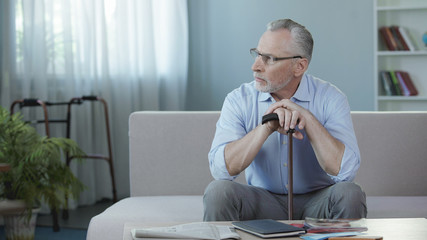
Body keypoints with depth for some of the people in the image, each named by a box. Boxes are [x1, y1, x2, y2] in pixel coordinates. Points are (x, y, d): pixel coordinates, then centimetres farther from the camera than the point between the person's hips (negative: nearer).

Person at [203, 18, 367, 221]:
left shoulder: (330, 99, -8)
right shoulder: (239, 100, -5)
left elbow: (344, 171, -20)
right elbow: (221, 168, -18)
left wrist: (308, 118, -24)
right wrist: (267, 126, -27)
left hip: (316, 202, 0)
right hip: (263, 202, 0)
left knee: (350, 193, -31)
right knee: (218, 191, -28)